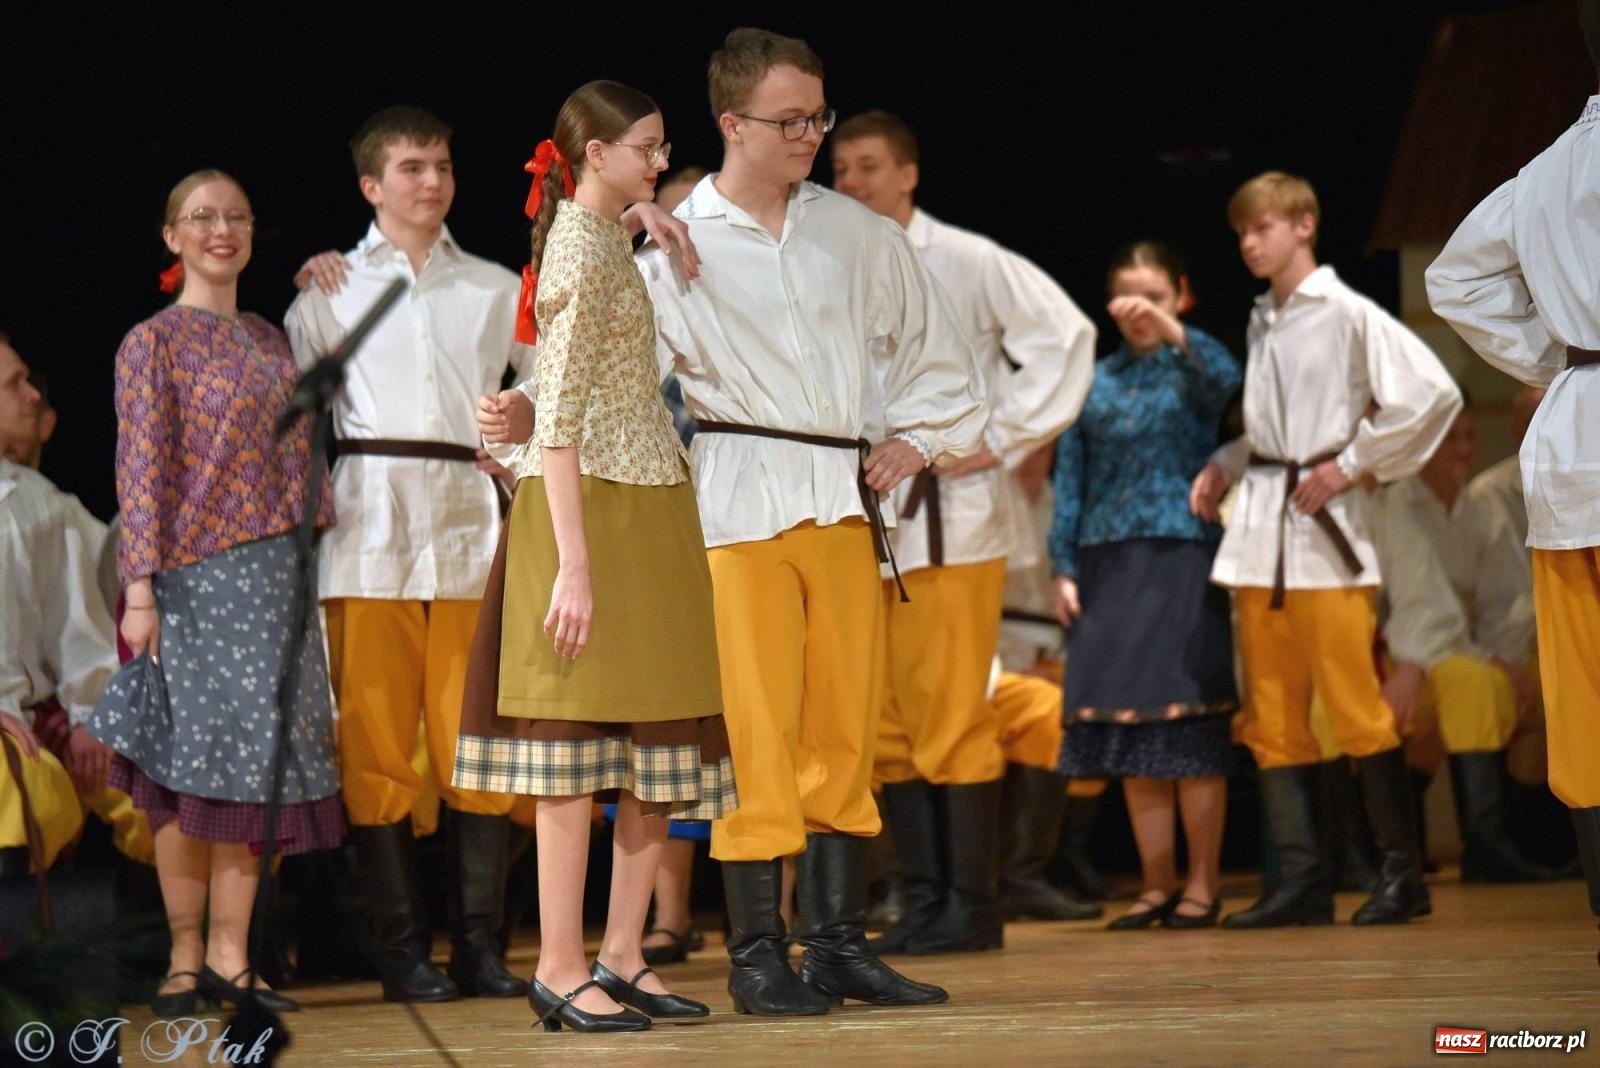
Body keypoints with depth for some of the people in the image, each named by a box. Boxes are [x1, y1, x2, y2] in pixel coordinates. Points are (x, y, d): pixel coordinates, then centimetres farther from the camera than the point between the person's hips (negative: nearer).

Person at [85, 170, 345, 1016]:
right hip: (196, 577, -5)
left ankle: (230, 958, 6)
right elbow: (140, 472, -7)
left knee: (252, 763, 2)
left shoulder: (269, 341, 15)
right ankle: (185, 960, 4)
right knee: (187, 768, -3)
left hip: (275, 574, 5)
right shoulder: (153, 344, -1)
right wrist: (140, 588, -14)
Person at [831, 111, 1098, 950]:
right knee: (888, 721, 4)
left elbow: (1064, 333, -6)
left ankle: (976, 903, -3)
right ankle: (924, 903, 10)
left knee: (952, 713, -9)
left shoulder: (965, 262, -3)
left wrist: (1003, 439, -8)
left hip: (949, 514, -5)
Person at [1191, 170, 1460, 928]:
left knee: (1352, 706, -7)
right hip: (1258, 528, 7)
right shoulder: (1260, 322, 15)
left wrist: (1352, 463, -11)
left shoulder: (1346, 313, -6)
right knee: (1271, 714, 4)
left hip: (1323, 527, -7)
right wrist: (1222, 466, 8)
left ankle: (1401, 871, 2)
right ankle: (1299, 878, 6)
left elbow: (1433, 393, -12)